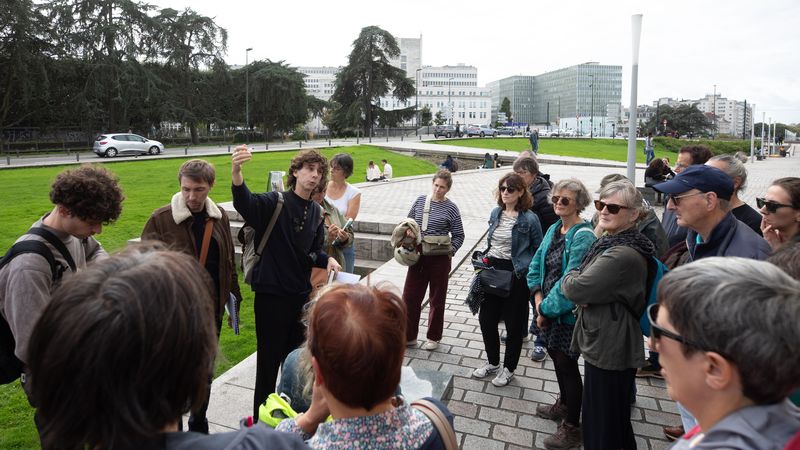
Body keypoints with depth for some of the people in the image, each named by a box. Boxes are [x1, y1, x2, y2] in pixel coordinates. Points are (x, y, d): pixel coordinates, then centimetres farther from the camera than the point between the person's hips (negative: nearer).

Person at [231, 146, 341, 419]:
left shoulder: (316, 212, 6)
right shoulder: (275, 202, -14)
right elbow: (245, 203, -36)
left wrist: (327, 260, -8)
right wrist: (236, 175, -57)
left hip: (301, 294, 6)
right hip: (271, 294, -6)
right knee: (269, 360, 7)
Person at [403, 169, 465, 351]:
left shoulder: (451, 208, -5)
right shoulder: (420, 201, 4)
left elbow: (458, 235, 0)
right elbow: (408, 221, 16)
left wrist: (451, 249, -16)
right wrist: (408, 231, -5)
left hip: (440, 259, -3)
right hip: (418, 256, 3)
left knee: (437, 299, 10)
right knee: (410, 296, 5)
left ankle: (434, 337, 27)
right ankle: (409, 336, 21)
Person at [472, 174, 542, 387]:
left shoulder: (529, 219, -12)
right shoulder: (496, 213, 6)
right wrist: (484, 261, 11)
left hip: (516, 274, -6)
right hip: (492, 270, 6)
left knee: (514, 324, 9)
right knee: (486, 319, 12)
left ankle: (508, 368, 27)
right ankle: (493, 363, 33)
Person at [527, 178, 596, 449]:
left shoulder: (582, 235, -19)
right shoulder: (554, 229, 7)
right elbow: (536, 264, 9)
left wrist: (547, 307, -17)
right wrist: (538, 297, -4)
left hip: (568, 312, -8)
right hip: (547, 307, 8)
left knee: (567, 365, 2)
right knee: (556, 357, 21)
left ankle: (572, 426, 17)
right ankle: (564, 404, 43)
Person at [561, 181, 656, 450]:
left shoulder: (623, 255, -27)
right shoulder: (609, 242, 7)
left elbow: (575, 288, -26)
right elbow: (597, 285, 15)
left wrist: (570, 277, -3)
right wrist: (583, 292, -8)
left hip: (609, 350, -10)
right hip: (603, 342, 10)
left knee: (602, 421, 6)